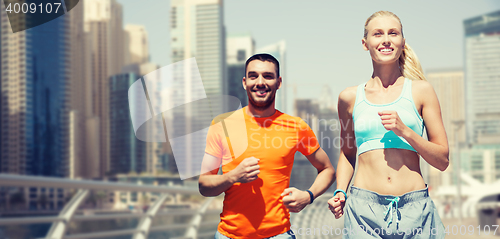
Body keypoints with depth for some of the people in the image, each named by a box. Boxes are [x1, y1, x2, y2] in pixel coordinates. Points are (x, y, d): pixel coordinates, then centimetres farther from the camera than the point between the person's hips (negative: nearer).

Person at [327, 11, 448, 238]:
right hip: (364, 208, 0)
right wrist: (340, 191, 5)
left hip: (415, 209, 0)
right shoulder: (350, 97, 8)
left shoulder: (421, 91, 5)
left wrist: (404, 131, -10)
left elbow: (442, 160, 3)